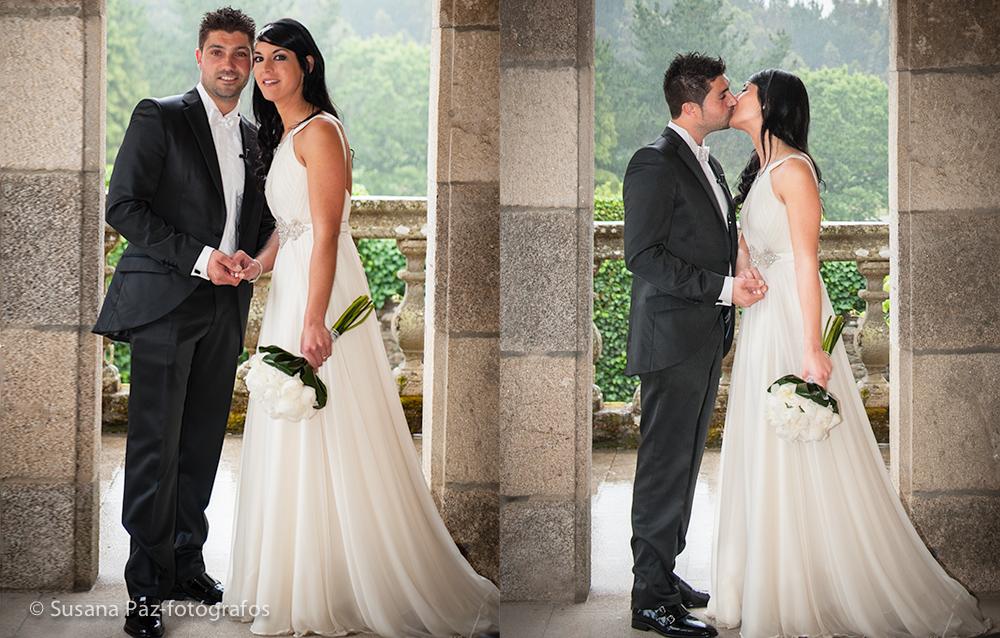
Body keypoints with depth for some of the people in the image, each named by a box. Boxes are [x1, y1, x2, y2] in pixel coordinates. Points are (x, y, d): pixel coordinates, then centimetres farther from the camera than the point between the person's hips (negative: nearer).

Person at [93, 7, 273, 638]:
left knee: (203, 445, 8)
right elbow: (123, 206, -10)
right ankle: (147, 586, 2)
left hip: (226, 307, 6)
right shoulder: (159, 118, -3)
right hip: (165, 303, -5)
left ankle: (187, 563, 18)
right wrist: (199, 258, -16)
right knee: (156, 449, -4)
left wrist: (249, 259, 2)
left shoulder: (255, 137, 15)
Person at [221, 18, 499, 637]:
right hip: (289, 288, 10)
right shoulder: (283, 136, 16)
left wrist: (315, 320, -26)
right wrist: (255, 266, 5)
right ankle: (300, 585, 20)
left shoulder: (319, 131, -13)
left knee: (334, 440, -6)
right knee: (292, 440, 12)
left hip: (323, 290, -10)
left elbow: (327, 233, -20)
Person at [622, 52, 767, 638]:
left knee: (685, 463, 14)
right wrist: (724, 287, -21)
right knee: (665, 466, -5)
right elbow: (643, 255, -19)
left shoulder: (708, 164, 16)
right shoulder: (655, 163, -14)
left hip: (706, 341, 9)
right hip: (673, 340, -9)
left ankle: (663, 572, 24)